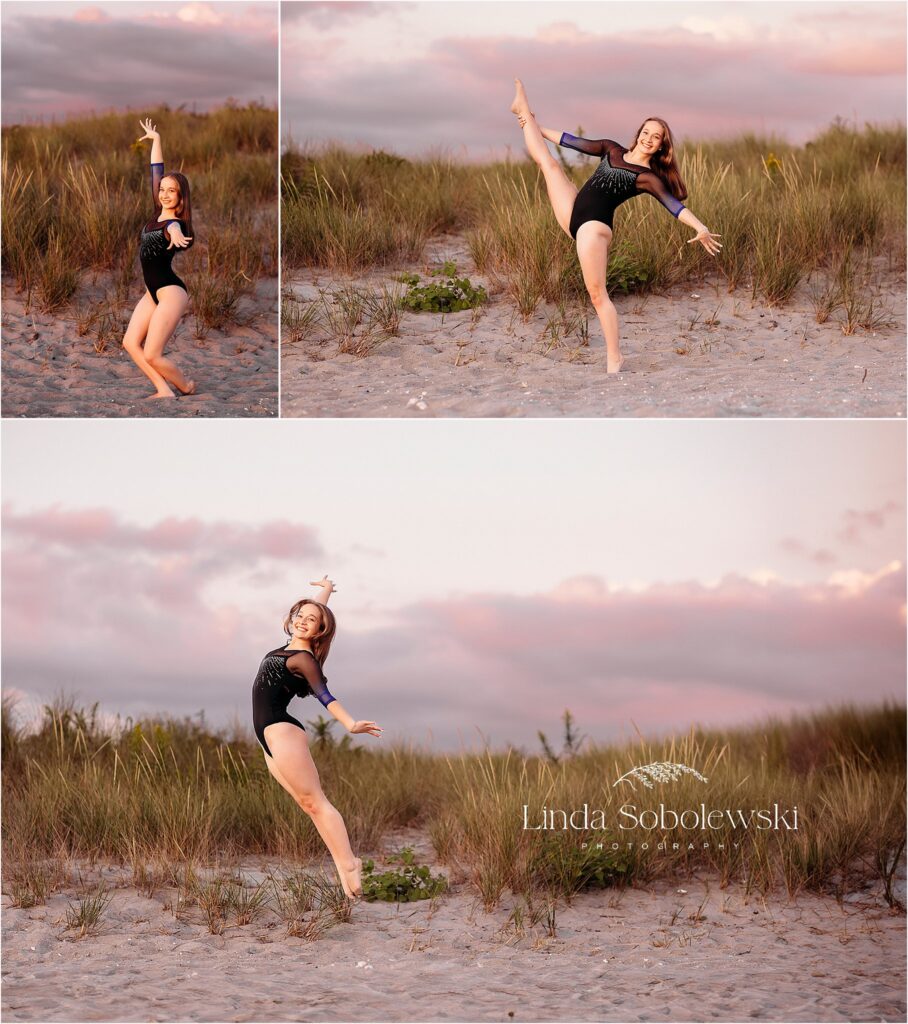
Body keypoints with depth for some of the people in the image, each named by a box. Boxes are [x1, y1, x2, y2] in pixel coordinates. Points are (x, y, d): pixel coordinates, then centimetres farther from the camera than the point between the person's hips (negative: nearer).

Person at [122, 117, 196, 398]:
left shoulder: (176, 224, -16)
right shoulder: (158, 214, 5)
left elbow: (173, 231, -44)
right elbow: (156, 172, 14)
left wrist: (174, 235, -67)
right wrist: (156, 139, 22)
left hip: (171, 292, -9)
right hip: (153, 291, 9)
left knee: (152, 354, -10)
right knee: (130, 343, -2)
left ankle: (187, 387, 14)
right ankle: (164, 391, 2)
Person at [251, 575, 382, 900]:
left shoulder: (304, 659, -10)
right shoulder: (291, 648, 13)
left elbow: (325, 696, -22)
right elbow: (312, 608, 30)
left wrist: (350, 724, -37)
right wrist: (325, 591, 47)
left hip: (282, 731, -9)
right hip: (270, 737, 9)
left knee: (314, 801, -12)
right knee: (309, 804, 2)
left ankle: (348, 864, -15)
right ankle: (343, 865, -1)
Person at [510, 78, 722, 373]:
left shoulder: (648, 177, -4)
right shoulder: (612, 149, 13)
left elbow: (673, 204, -15)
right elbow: (575, 142, 21)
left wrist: (700, 228, -31)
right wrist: (536, 128, 27)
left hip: (594, 226, -6)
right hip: (573, 213, 6)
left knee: (597, 293, -11)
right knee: (547, 161, 14)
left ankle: (614, 357, -5)